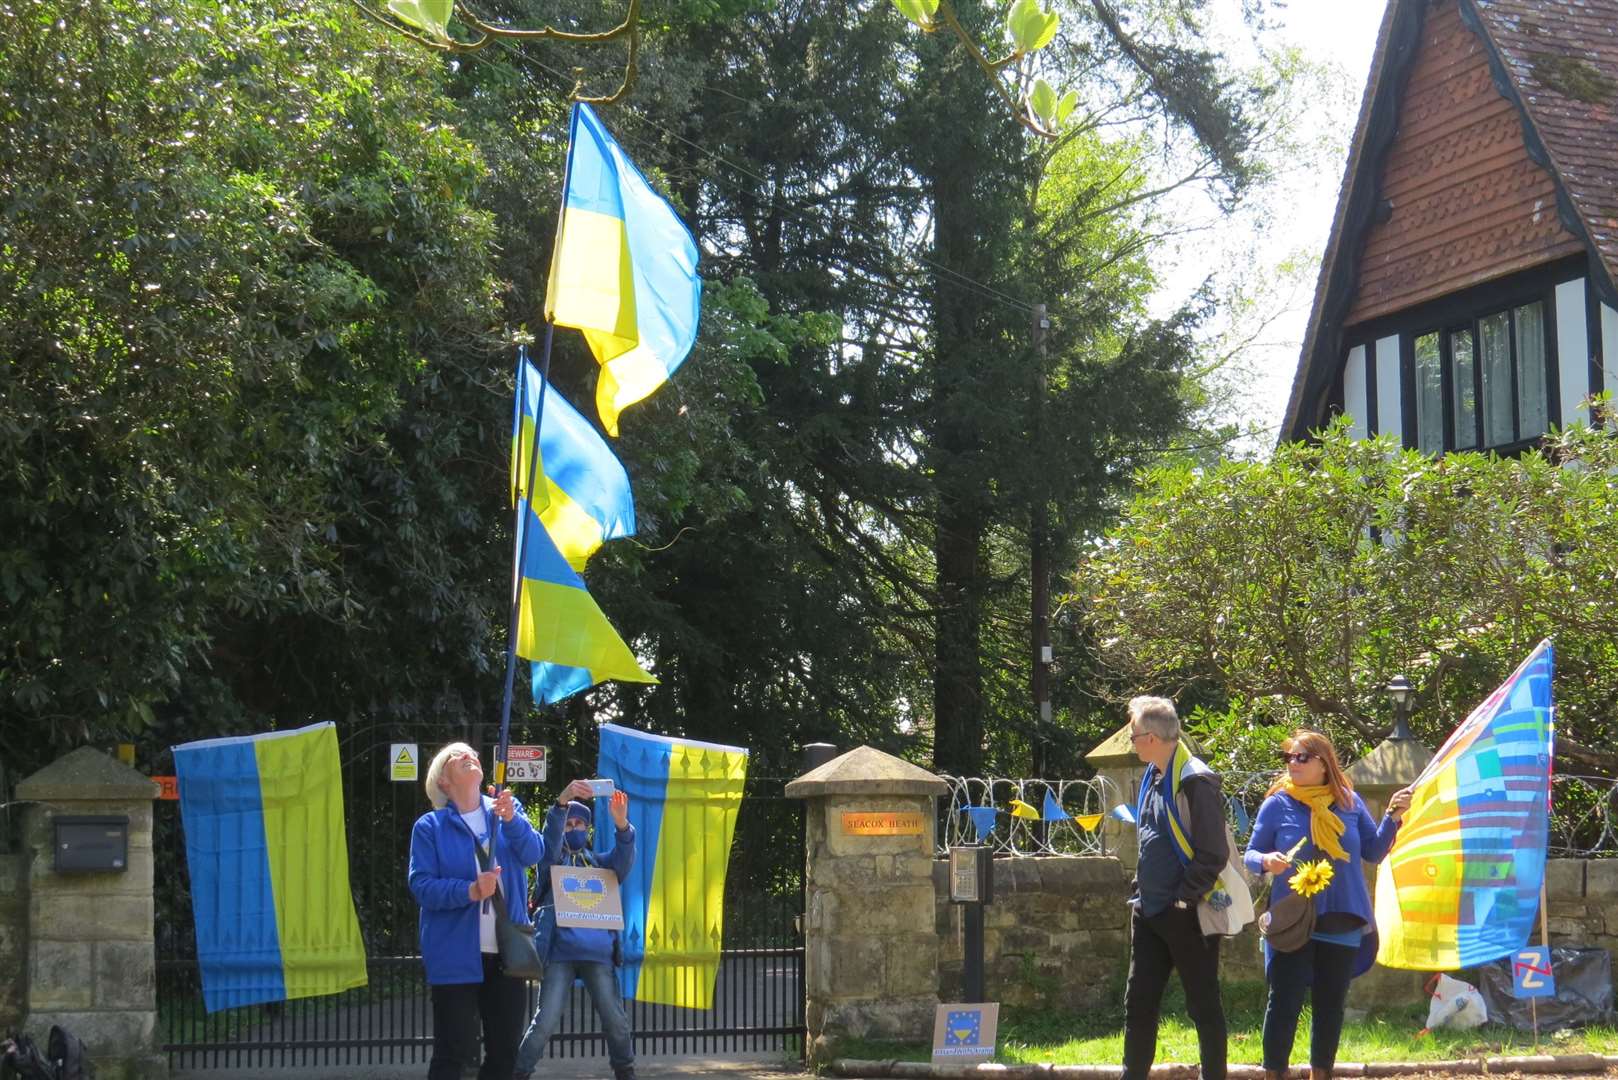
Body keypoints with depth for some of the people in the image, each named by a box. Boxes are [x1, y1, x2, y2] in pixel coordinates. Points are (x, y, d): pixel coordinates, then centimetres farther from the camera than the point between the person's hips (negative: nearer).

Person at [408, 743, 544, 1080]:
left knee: (505, 1053, 11)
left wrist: (511, 820, -25)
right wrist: (470, 891, -24)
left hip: (507, 952, 4)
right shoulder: (430, 826, 0)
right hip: (456, 957, -4)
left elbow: (534, 854, -7)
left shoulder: (509, 811, 9)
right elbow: (421, 886, -8)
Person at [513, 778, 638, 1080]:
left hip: (598, 950, 3)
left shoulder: (598, 861, 18)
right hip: (560, 950, -3)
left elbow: (623, 862, -4)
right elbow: (550, 840, -13)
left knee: (616, 1020, 2)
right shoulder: (552, 859, 10)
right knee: (546, 1021, -10)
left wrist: (622, 824, -25)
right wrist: (562, 801, -32)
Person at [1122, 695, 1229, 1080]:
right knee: (1138, 1003, 10)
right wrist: (1141, 891, 14)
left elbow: (1213, 854, -19)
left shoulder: (1195, 782, -17)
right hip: (1149, 912, 9)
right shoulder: (1153, 778, 11)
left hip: (1187, 914, -9)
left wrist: (1184, 897, -17)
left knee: (1203, 1005, 3)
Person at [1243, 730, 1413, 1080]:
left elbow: (1373, 852, 8)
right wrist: (1266, 861, -20)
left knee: (1331, 1005, 10)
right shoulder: (1277, 804, -2)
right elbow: (1251, 855, 1)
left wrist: (1392, 818, -5)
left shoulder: (1349, 802, 4)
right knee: (1284, 1002, -5)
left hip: (1341, 923, 3)